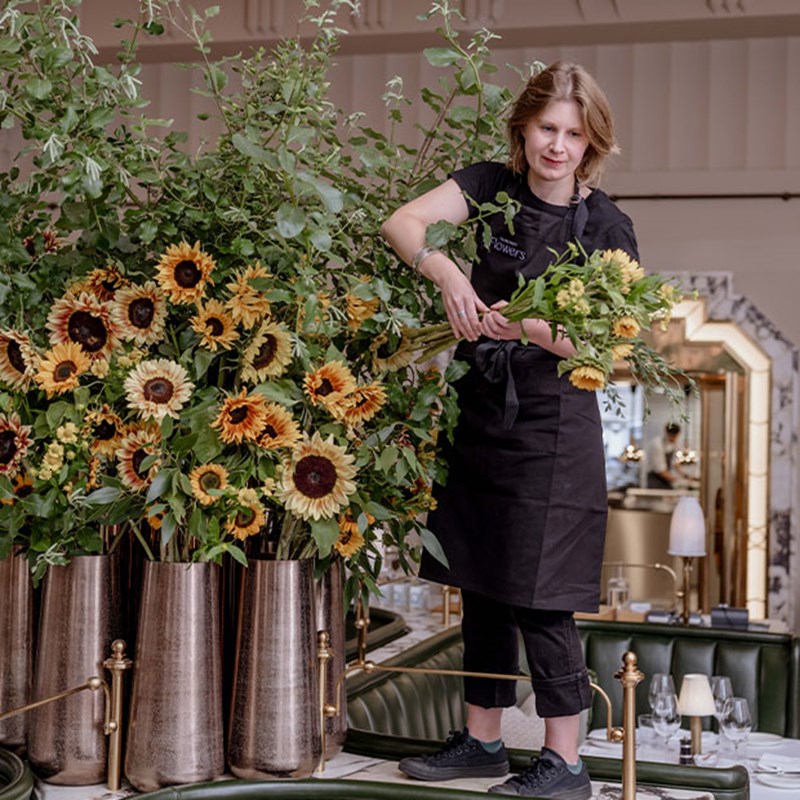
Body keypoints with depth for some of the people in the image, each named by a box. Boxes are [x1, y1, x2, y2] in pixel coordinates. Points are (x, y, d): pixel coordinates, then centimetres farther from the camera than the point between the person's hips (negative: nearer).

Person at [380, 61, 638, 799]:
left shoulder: (608, 228, -6)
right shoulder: (491, 187, 2)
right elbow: (402, 222, -12)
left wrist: (535, 329, -28)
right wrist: (448, 274, -30)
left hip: (553, 423, -4)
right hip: (478, 413, 4)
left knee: (539, 595, -4)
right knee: (481, 585, 13)